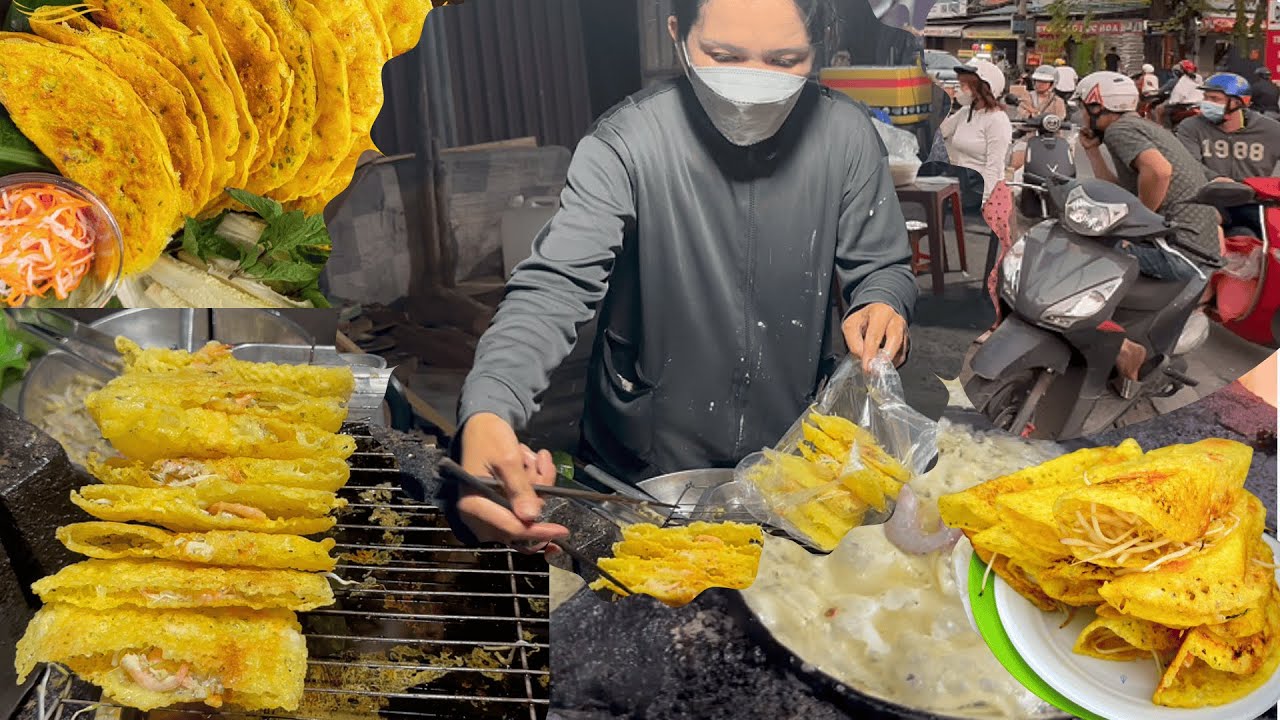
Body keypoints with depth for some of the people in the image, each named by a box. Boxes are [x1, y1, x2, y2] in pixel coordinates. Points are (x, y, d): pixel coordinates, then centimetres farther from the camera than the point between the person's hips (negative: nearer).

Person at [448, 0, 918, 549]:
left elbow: (882, 267, 0)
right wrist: (486, 413, -48)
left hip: (793, 463, 3)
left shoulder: (846, 136, -13)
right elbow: (553, 289, -29)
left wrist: (882, 303, -25)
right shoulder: (626, 145, -22)